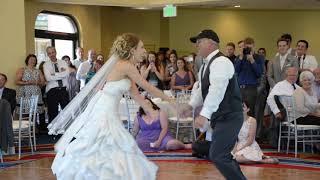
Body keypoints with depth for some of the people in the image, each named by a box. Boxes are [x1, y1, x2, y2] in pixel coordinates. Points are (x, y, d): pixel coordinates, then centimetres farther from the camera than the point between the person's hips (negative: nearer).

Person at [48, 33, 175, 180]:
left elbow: (135, 94, 14)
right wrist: (168, 99, -1)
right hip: (102, 114, -10)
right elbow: (147, 87, -12)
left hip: (108, 114, 10)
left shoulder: (124, 66, 11)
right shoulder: (126, 66, -17)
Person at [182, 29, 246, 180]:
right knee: (222, 155, 15)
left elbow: (217, 90, -29)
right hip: (220, 117, 10)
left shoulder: (220, 62, -17)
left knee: (217, 156, -15)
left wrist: (204, 114, -35)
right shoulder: (206, 65, 15)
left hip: (229, 118, -10)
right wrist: (191, 105, 7)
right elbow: (201, 89, 22)